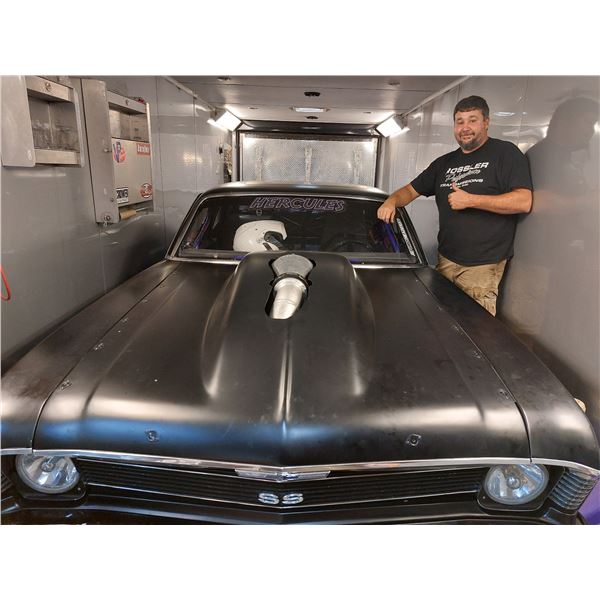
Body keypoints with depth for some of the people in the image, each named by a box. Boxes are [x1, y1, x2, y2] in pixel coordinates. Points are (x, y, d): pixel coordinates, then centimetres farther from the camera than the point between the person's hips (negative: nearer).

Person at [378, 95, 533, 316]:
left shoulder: (505, 153, -2)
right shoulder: (444, 163, 18)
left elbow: (524, 202, -13)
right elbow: (411, 190, 21)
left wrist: (470, 200, -17)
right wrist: (392, 201, -3)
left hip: (483, 266, -5)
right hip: (446, 260, 6)